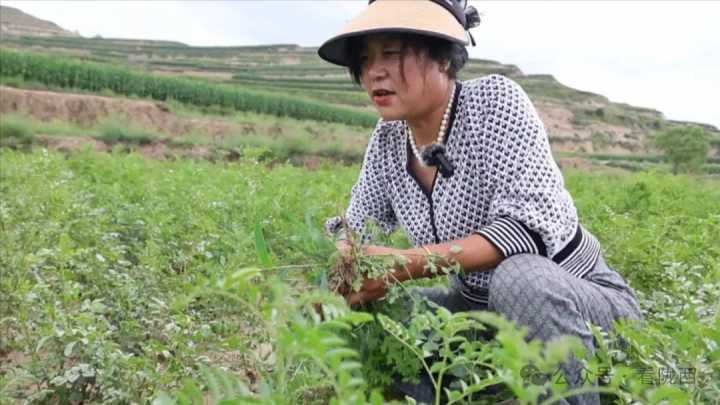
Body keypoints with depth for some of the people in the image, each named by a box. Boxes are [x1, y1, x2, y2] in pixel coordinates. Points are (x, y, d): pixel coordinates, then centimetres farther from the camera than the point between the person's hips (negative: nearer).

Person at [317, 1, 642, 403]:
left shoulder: (494, 99, -20)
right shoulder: (388, 141, -3)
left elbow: (534, 227, -30)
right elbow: (357, 232, 3)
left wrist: (407, 264, -37)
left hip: (583, 301, -5)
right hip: (483, 309, 6)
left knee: (521, 278, -37)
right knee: (358, 311, -7)